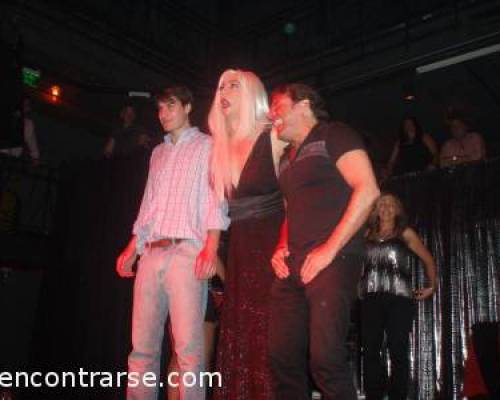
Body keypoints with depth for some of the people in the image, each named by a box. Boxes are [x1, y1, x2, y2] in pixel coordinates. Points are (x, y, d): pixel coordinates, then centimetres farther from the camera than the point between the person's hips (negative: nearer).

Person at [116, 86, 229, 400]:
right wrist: (132, 247, 17)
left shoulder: (207, 146, 8)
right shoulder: (158, 153, 27)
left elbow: (215, 198, -3)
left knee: (188, 348, -10)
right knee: (142, 347, 4)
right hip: (151, 253, 6)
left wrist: (211, 246, -16)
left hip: (186, 252, -5)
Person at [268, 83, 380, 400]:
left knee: (326, 358, -15)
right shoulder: (287, 158, 25)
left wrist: (329, 249, -15)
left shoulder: (333, 135, 1)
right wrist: (282, 248, 11)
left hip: (331, 261, -8)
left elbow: (367, 190, -11)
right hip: (291, 266, 8)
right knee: (282, 356, 5)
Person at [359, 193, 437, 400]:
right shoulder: (369, 234, 17)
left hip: (399, 298, -2)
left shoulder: (405, 233, 12)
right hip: (371, 299, 2)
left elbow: (428, 259, 17)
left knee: (397, 351, -7)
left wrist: (432, 286, 13)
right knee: (370, 350, -3)